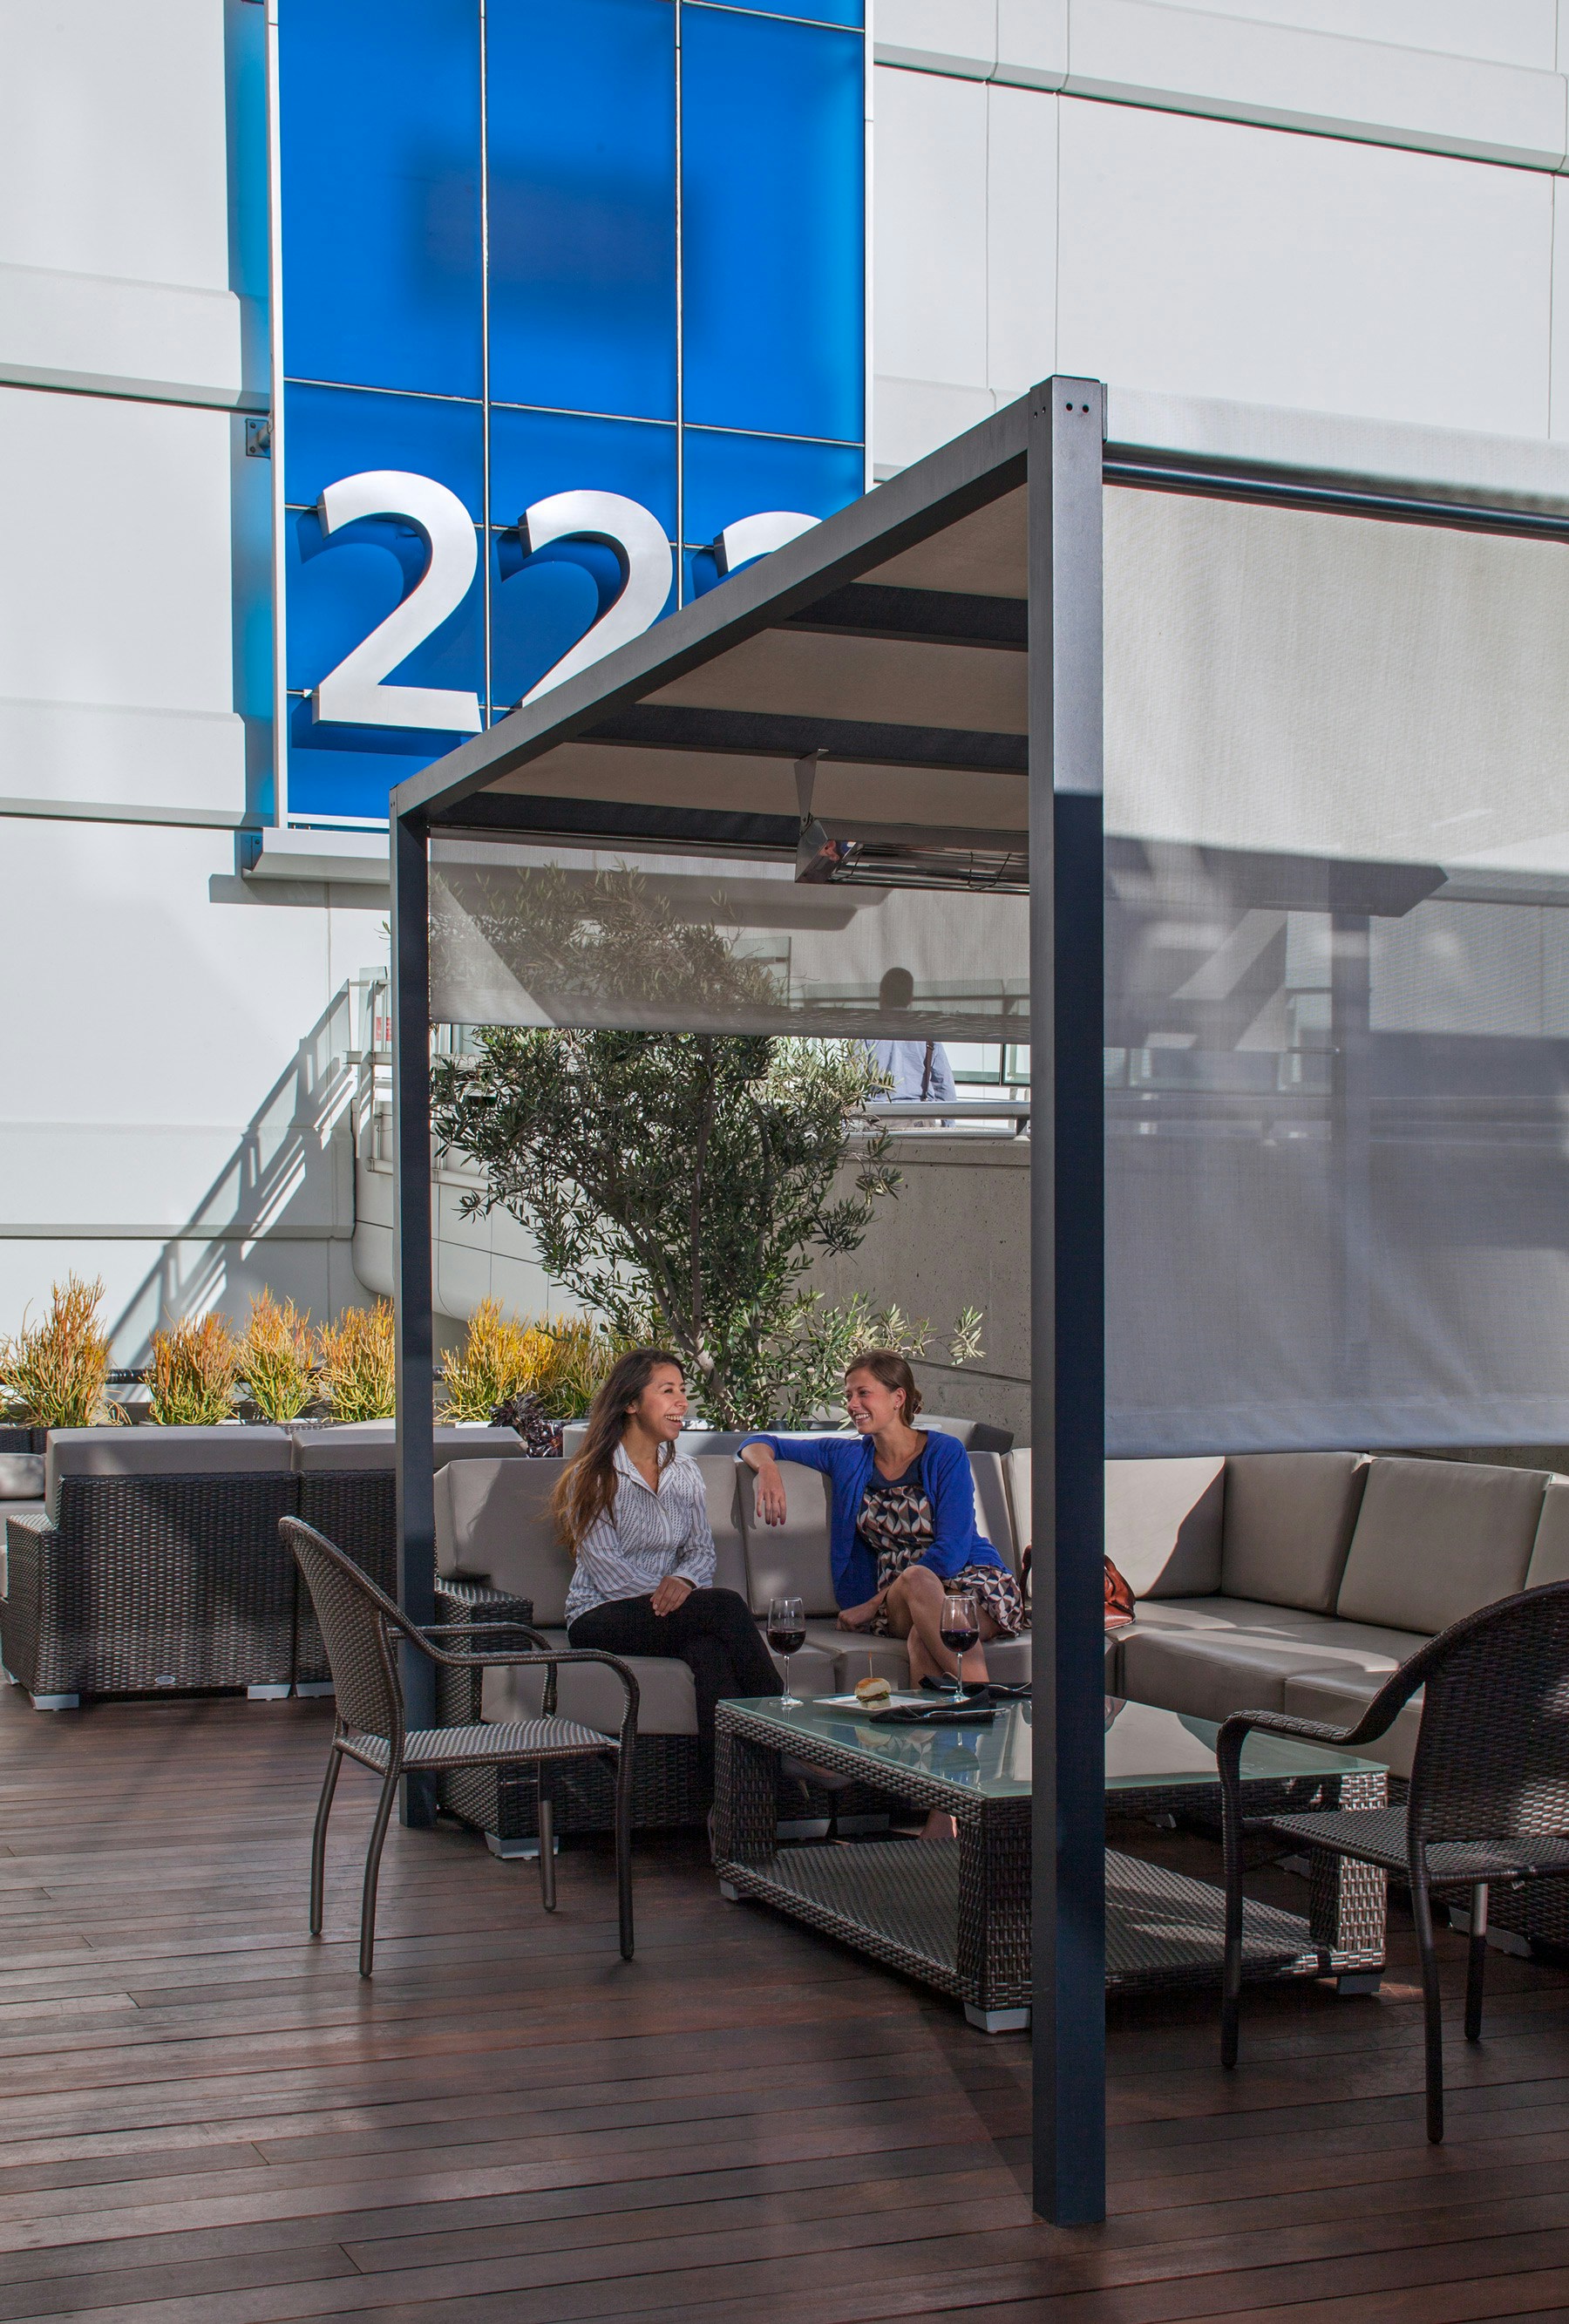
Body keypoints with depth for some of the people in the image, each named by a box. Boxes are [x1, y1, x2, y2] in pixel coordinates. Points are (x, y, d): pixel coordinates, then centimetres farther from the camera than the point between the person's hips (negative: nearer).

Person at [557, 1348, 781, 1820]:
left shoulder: (685, 1473, 16)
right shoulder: (592, 1478, -1)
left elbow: (702, 1550, 9)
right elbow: (605, 1568, -9)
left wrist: (682, 1581, -14)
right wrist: (663, 1596, -20)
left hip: (669, 1612, 4)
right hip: (601, 1619, -4)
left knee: (709, 1649, -35)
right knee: (725, 1605, -31)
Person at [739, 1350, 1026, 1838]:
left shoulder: (945, 1454, -2)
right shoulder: (848, 1456, 12)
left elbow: (950, 1552, -11)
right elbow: (758, 1444, 20)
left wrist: (871, 1606, -13)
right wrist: (767, 1467, -7)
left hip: (973, 1584, -3)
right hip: (895, 1599, 3)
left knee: (922, 1637, -38)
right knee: (915, 1582, -36)